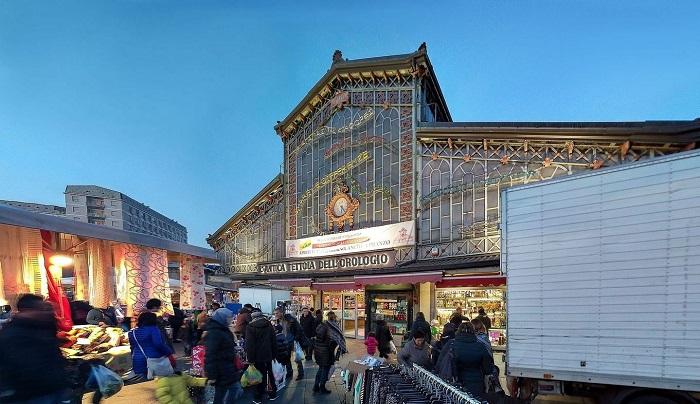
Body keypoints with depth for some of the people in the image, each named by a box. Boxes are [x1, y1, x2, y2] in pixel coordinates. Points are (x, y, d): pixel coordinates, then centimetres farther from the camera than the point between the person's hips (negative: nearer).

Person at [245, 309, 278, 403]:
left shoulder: (250, 327, -14)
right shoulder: (269, 325, 1)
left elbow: (249, 345, -16)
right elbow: (273, 341, 6)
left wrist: (250, 358, -11)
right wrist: (274, 354, 12)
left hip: (258, 356, -4)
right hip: (268, 355, 4)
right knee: (270, 374, 16)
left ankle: (258, 397, 16)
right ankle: (273, 394, 25)